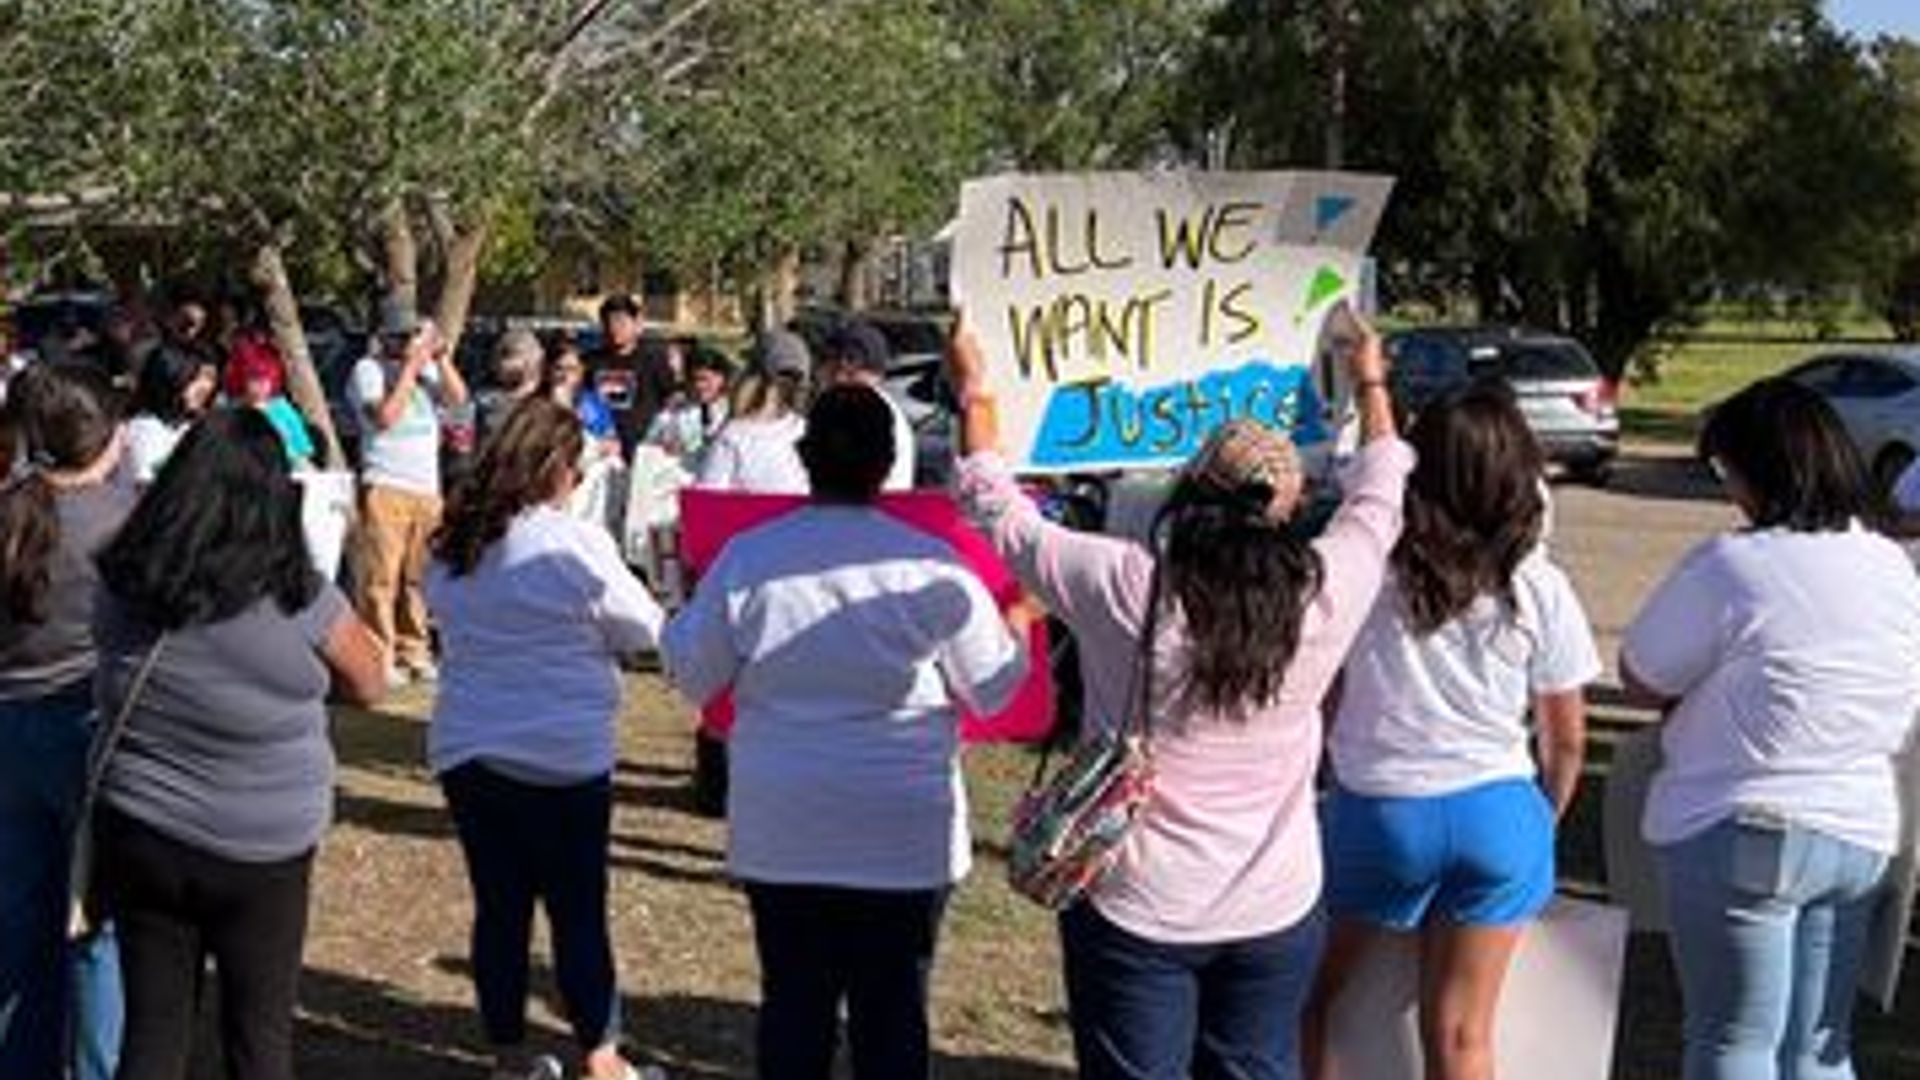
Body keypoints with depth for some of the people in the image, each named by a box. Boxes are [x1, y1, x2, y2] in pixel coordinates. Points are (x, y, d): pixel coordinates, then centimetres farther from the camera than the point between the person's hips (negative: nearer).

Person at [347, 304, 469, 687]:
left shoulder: (428, 367, 15)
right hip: (385, 486, -5)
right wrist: (411, 365, -11)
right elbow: (385, 416, -14)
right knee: (381, 576, -7)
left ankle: (414, 651, 13)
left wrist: (440, 356, -7)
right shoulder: (367, 370, -1)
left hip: (427, 486, 5)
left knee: (418, 576, 7)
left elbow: (458, 397, 3)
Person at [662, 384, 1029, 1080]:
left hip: (781, 832, 2)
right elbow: (993, 690, -2)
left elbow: (691, 678, 4)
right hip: (903, 836, -2)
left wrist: (687, 611, 23)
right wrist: (1023, 619, 17)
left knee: (793, 1002, 12)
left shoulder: (746, 558, -6)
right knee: (891, 1011, 9)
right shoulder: (930, 567, -11)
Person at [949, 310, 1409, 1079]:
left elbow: (1002, 516, -1)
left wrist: (974, 395, 13)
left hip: (1136, 913, -2)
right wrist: (1371, 386, 28)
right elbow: (1377, 502, 10)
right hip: (1278, 913, 2)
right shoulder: (1321, 597, -11)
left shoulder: (1123, 589, -17)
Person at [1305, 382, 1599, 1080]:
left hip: (1377, 810, -1)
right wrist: (1544, 825, 19)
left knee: (1311, 997, 21)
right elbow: (1566, 739, 5)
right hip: (1498, 813, 2)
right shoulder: (1540, 590, -5)